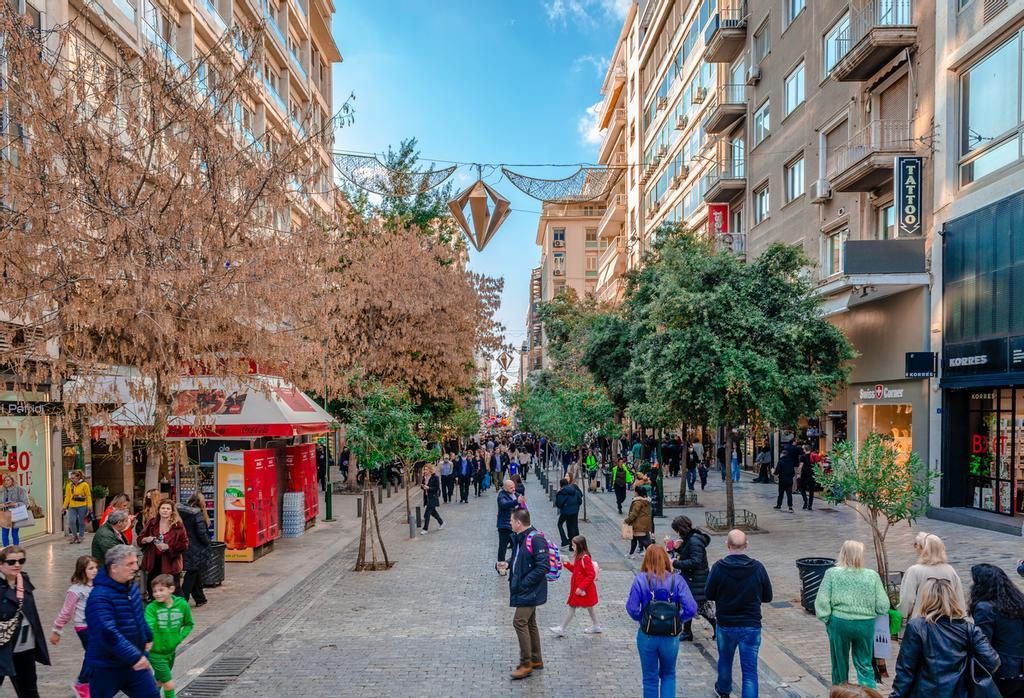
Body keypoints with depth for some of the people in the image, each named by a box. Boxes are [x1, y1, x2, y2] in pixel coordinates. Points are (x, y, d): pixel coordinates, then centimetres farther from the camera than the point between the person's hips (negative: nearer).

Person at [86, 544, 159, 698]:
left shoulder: (132, 587, 3)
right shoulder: (99, 597, -25)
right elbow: (108, 633, -34)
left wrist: (147, 637, 33)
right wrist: (134, 657, -38)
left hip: (135, 664, 7)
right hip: (105, 667, -7)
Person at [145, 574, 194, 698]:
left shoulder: (182, 605, -9)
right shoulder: (152, 608, -17)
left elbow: (189, 624, 6)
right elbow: (148, 628, -31)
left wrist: (180, 638, -7)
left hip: (171, 651, 4)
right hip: (156, 653, -4)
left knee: (159, 682, 22)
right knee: (169, 684, -4)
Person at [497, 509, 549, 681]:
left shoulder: (536, 539, -22)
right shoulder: (519, 538, 8)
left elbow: (542, 566, -24)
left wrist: (524, 582, -22)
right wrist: (508, 565, 3)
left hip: (530, 590, -10)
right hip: (523, 589, 10)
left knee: (519, 622, -9)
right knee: (529, 623, 17)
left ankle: (526, 664, 1)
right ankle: (536, 660, 30)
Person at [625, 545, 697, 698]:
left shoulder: (640, 579, -11)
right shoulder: (677, 580, -8)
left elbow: (632, 608, -16)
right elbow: (691, 609, -15)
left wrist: (642, 619, 3)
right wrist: (678, 621, 2)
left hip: (647, 636, -1)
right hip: (671, 638, 1)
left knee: (650, 678, 18)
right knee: (668, 675, 24)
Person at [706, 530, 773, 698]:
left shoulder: (719, 567, -16)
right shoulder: (758, 568, -12)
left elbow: (709, 595, -5)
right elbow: (767, 597, -2)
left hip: (725, 625, 1)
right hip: (751, 626, -1)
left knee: (725, 659, 26)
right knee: (750, 669, 5)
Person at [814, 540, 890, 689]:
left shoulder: (832, 573, -10)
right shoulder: (872, 576, -8)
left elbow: (822, 602, -9)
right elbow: (883, 607, -4)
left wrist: (826, 619, 6)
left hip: (839, 623, 0)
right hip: (866, 625, 1)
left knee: (840, 665, 16)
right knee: (865, 665, 14)